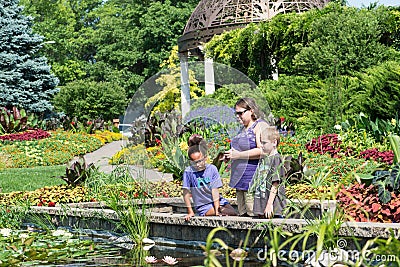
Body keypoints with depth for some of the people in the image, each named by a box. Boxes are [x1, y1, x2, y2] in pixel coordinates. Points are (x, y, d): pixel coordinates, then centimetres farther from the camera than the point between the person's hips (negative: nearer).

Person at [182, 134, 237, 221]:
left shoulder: (212, 169, -5)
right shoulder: (188, 172, -13)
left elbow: (215, 190, -9)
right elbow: (186, 193, -10)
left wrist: (217, 209, -17)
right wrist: (190, 212, -11)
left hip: (218, 201, 4)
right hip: (204, 206, -4)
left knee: (234, 212, -22)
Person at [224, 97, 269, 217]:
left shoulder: (260, 125, -8)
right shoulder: (244, 128, 21)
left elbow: (261, 151, -20)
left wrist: (239, 155, -19)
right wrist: (230, 155, 15)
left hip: (253, 178, -10)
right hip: (241, 178, 10)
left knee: (253, 215, -11)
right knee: (242, 214, 10)